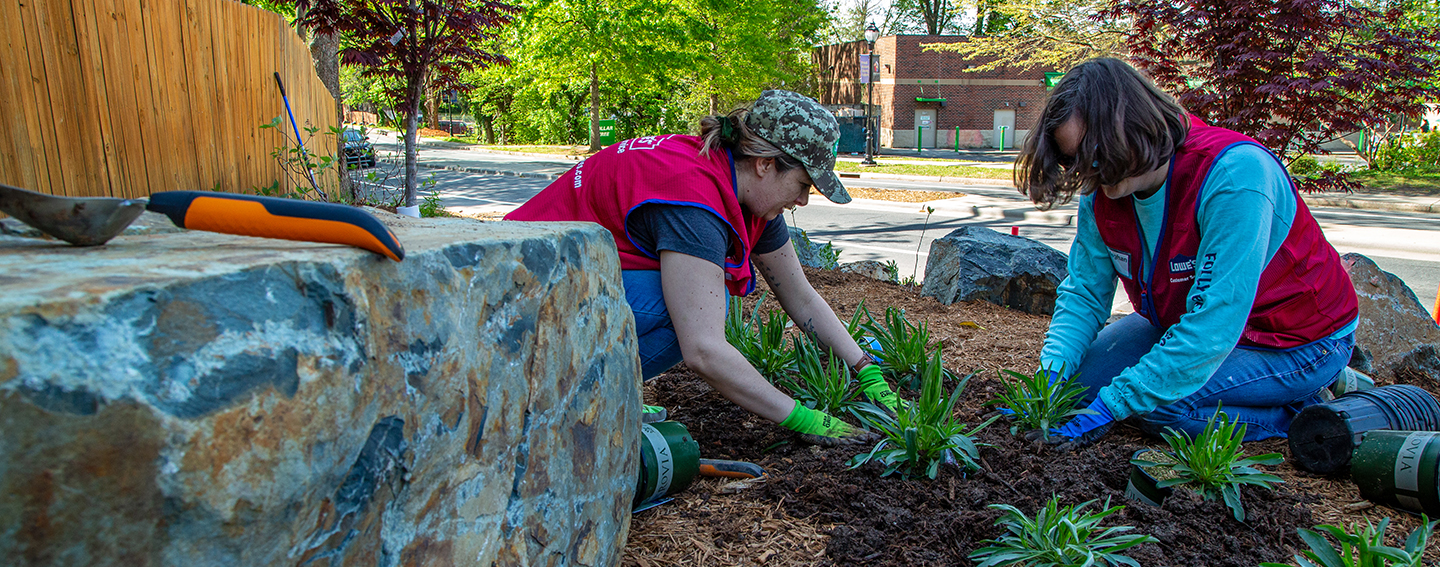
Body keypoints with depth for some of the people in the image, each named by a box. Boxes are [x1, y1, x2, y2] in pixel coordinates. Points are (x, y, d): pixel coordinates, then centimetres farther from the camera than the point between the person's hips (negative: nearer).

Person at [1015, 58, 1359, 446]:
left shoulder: (1236, 173, -34)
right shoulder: (1102, 190, -12)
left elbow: (1215, 323, -36)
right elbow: (1084, 292, -5)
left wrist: (1112, 405, -36)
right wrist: (1053, 377, -23)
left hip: (1299, 342, -8)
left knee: (1161, 404, -28)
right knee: (1082, 378, -3)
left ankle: (1303, 412, -2)